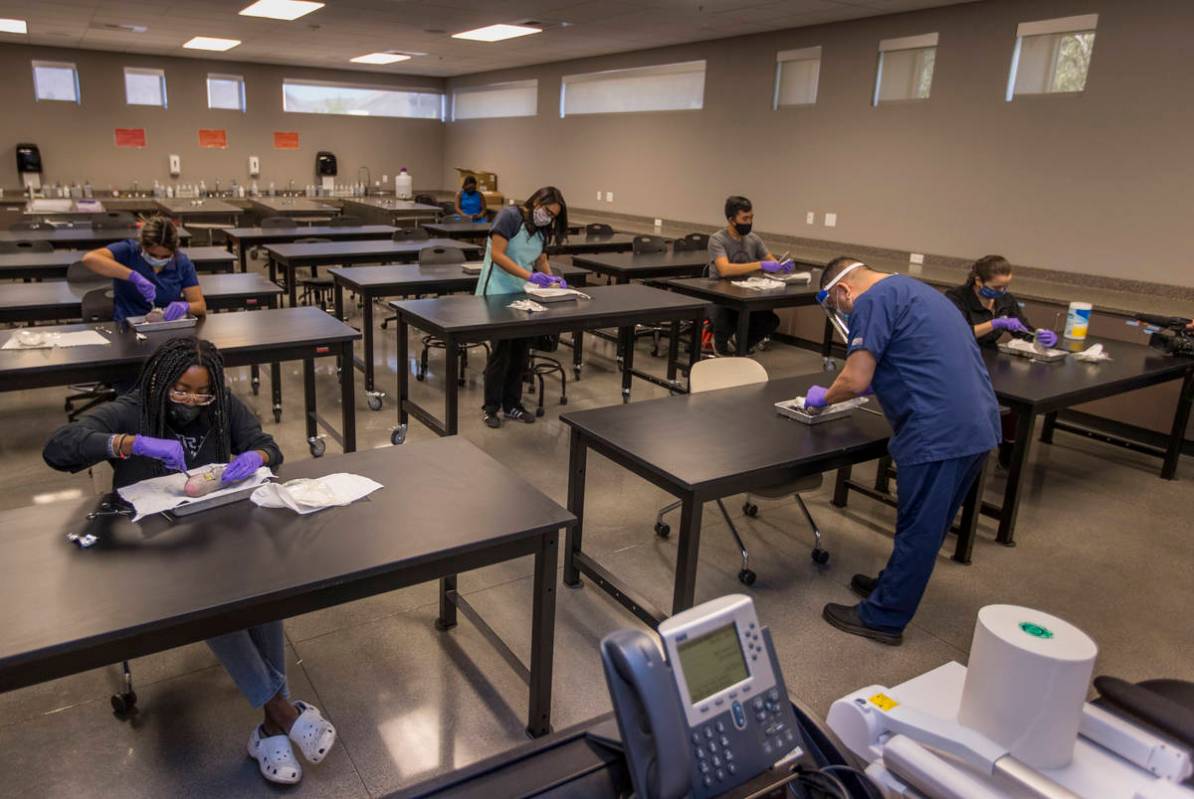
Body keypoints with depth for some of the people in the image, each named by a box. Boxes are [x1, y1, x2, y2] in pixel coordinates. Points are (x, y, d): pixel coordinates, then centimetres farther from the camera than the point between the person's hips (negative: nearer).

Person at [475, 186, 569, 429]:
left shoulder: (540, 229, 11)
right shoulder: (510, 216, -12)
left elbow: (541, 260, 15)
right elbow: (497, 255, -19)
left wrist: (552, 278, -6)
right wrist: (530, 276, -26)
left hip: (522, 296, 7)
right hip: (497, 294, -7)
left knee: (521, 351, 7)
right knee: (501, 350, -4)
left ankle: (511, 404, 20)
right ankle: (490, 407, 10)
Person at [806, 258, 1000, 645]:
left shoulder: (873, 300, -8)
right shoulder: (910, 289, 21)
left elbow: (856, 380, -13)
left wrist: (824, 396, 5)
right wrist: (876, 382, 28)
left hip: (939, 431, -10)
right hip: (977, 424, 10)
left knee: (918, 530, 2)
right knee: (929, 525, 21)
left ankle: (883, 617, 15)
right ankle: (895, 586, 37)